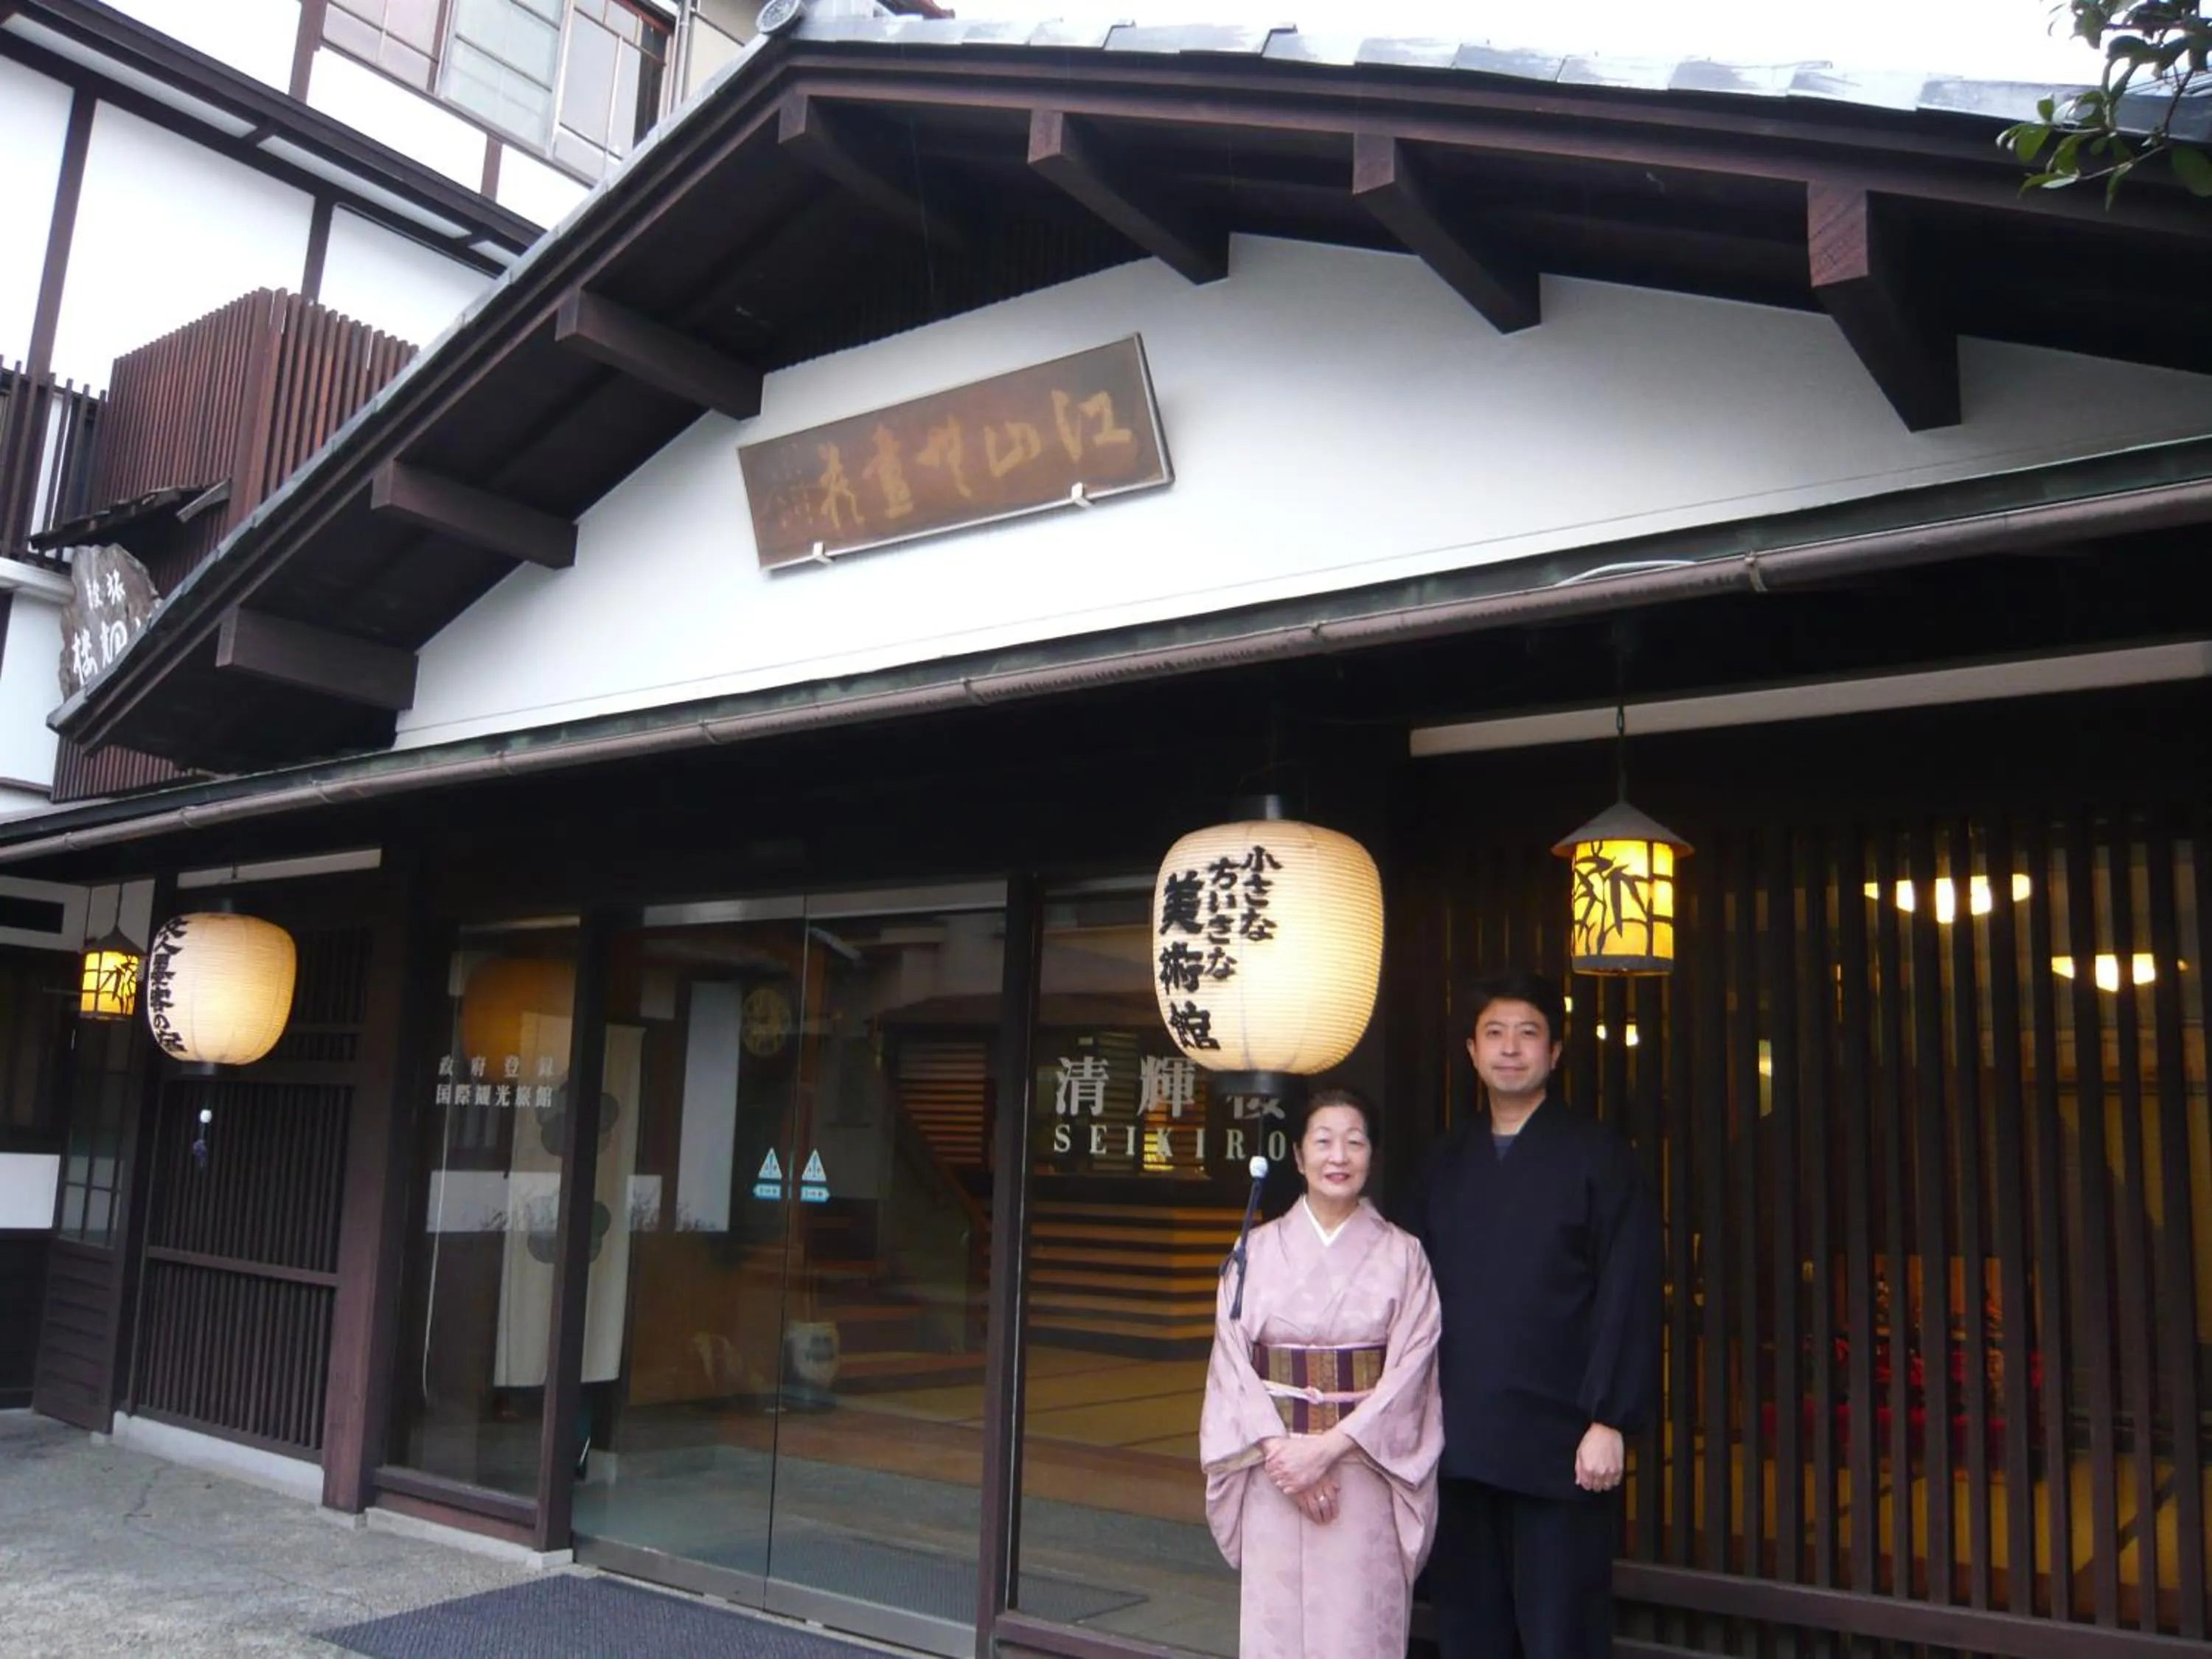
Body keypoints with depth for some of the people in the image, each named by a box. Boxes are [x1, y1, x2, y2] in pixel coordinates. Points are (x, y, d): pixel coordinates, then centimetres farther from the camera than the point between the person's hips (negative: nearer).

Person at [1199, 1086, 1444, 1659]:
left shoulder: (1403, 1256, 1)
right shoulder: (1257, 1250, 3)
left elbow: (1409, 1370, -5)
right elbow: (1232, 1362, 0)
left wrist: (1328, 1447, -13)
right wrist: (1280, 1451, -12)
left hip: (1366, 1475, -1)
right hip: (1274, 1476, 1)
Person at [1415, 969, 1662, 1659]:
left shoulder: (1597, 1155, -2)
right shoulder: (1447, 1161, 12)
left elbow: (1628, 1300, -7)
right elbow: (1421, 1292, 10)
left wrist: (1609, 1421, -12)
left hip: (1557, 1444, -4)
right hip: (1460, 1442, 4)